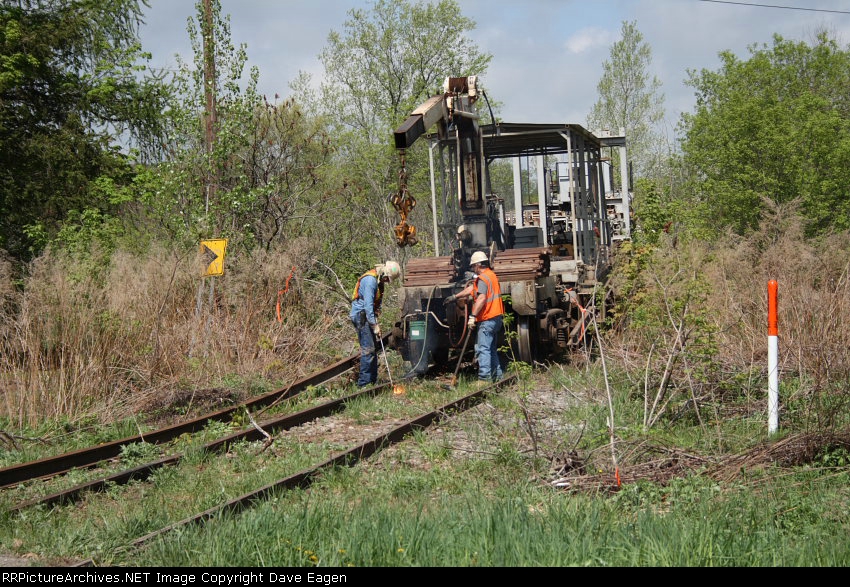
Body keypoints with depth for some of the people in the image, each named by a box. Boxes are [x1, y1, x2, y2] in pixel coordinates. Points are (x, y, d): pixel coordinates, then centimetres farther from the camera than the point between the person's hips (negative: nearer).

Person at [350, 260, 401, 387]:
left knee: (373, 349, 12)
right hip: (361, 316, -10)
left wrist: (375, 322, 10)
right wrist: (375, 325, -23)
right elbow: (368, 305, -24)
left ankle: (373, 380, 18)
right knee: (368, 349, -12)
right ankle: (364, 382, -11)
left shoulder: (378, 280, 12)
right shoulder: (370, 280, -20)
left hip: (367, 316, 10)